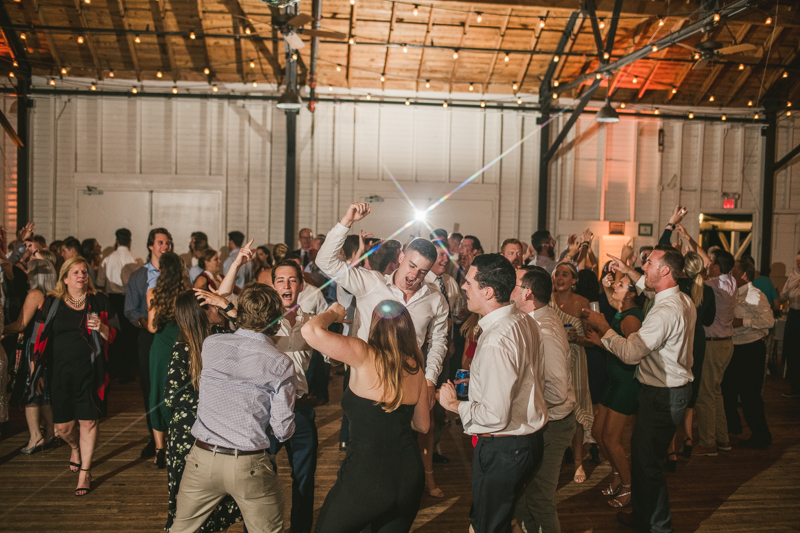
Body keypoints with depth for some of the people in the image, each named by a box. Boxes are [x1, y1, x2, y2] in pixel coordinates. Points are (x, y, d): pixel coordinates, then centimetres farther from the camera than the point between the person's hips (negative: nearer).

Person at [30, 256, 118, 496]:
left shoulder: (99, 301, 3)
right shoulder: (52, 304, 4)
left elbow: (114, 335, 5)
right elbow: (40, 338, 8)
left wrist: (101, 327, -17)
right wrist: (36, 371, 6)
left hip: (91, 372, -1)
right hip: (62, 373, 1)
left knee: (88, 422, 2)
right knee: (63, 426, 5)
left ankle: (84, 472, 19)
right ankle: (75, 448, 41)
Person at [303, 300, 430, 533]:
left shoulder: (364, 355, -14)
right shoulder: (416, 368, 2)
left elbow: (311, 330, -22)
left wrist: (333, 313, -2)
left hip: (366, 476, -5)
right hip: (410, 477, 5)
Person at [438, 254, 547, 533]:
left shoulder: (496, 342, -29)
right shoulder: (526, 321, 1)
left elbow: (495, 416, -29)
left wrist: (455, 404, -13)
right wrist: (479, 381, 14)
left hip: (501, 449, -9)